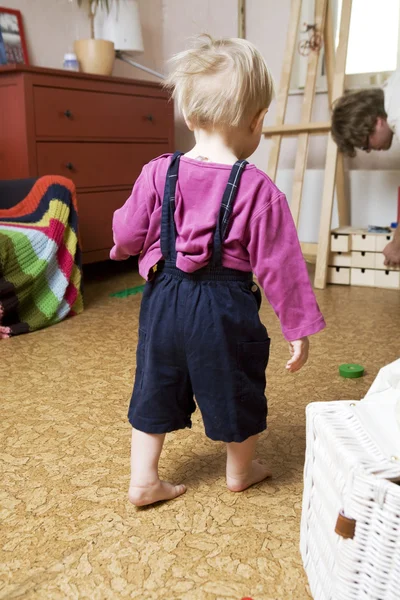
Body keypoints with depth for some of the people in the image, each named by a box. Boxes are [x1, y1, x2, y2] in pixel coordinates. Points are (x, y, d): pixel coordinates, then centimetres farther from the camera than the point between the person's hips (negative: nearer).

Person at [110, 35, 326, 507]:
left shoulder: (158, 173, -6)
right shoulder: (259, 190, -14)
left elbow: (127, 236, 1)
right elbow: (279, 265, -12)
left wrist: (125, 245, 26)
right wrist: (299, 327, -2)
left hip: (165, 302, 3)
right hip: (226, 310, -2)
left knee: (156, 391, 20)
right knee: (236, 391, 20)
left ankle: (143, 481, 29)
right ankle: (241, 471, 41)